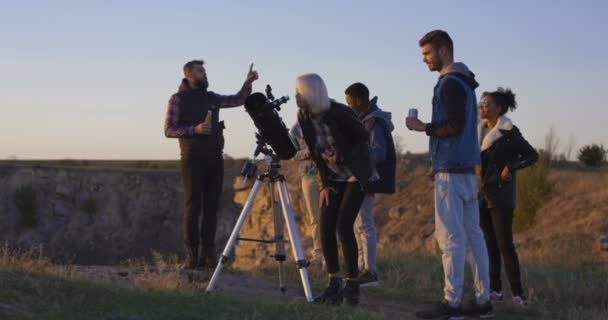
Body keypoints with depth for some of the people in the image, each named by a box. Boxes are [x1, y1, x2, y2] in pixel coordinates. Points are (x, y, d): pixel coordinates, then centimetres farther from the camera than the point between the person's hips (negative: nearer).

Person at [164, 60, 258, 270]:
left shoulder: (212, 98, 18)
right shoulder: (178, 99, 3)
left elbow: (238, 100, 20)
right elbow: (169, 130, -2)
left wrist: (248, 82, 5)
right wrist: (195, 129, -15)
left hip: (215, 158, 5)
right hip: (193, 158, -5)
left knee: (212, 206, 2)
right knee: (193, 206, -7)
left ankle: (207, 255, 4)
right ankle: (192, 256, -7)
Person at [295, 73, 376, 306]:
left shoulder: (340, 113, -22)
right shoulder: (304, 117, -5)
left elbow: (363, 137, -11)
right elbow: (315, 153, 2)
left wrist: (342, 158, -22)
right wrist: (324, 183, -2)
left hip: (355, 175, -5)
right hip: (332, 177, 5)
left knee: (343, 226, -15)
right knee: (326, 227, -6)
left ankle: (352, 286, -5)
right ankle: (333, 284, 3)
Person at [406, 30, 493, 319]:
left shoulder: (450, 83, -11)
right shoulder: (463, 82, 19)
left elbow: (454, 126, -20)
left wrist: (424, 128, -9)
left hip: (450, 171, -10)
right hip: (467, 168, 10)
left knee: (450, 238, -9)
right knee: (472, 234, 8)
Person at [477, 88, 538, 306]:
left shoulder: (508, 132, -8)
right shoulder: (481, 132, 11)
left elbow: (532, 155, -5)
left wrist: (510, 167, -16)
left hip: (500, 196, -7)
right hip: (482, 195, 7)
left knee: (505, 244, -9)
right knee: (490, 244, 8)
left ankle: (517, 292, -5)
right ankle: (495, 290, 12)